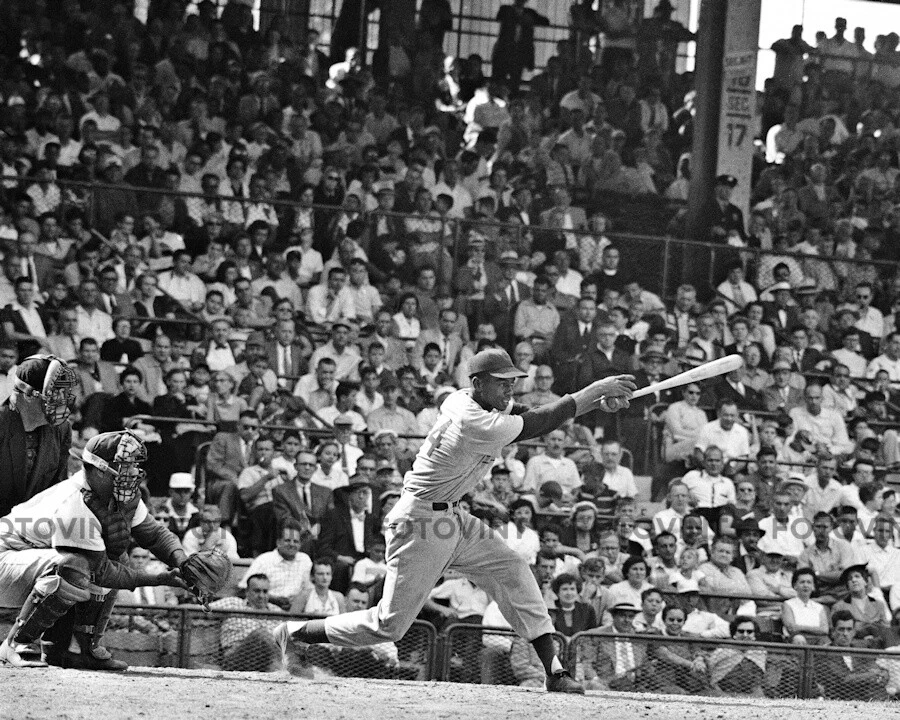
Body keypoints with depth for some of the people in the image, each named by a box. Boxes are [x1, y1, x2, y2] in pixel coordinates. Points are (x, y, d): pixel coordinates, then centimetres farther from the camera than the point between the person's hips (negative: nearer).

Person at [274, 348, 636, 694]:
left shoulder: (462, 400, 1)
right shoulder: (479, 426, -26)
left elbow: (529, 415, 4)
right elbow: (538, 424, -21)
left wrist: (598, 401, -6)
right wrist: (594, 390, -16)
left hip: (451, 518, 10)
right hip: (420, 522, -10)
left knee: (513, 573, -1)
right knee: (389, 625, -4)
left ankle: (553, 670, -3)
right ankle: (294, 634, 12)